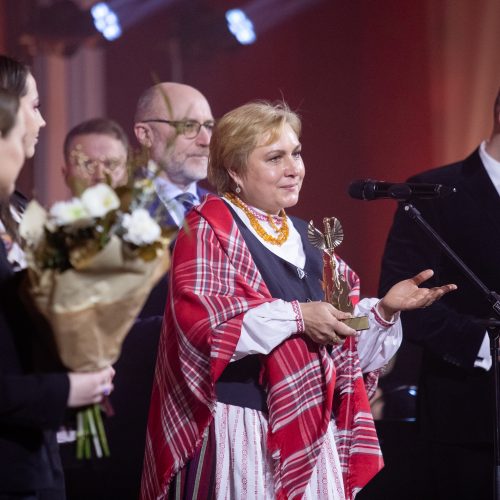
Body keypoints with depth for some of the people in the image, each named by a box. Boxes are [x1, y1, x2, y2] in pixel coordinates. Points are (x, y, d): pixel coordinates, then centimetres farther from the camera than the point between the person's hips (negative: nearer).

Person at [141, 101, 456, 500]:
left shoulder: (302, 237, 16)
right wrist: (296, 316, -20)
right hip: (243, 434, -6)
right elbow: (196, 316, -20)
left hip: (311, 432, 6)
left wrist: (384, 308, -1)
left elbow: (338, 337, 17)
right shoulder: (209, 229, -4)